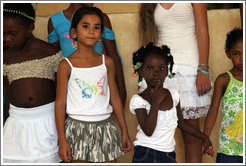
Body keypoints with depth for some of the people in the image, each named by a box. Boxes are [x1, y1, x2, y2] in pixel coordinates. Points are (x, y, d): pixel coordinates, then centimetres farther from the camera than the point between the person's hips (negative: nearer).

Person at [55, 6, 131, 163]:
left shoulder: (107, 62, 5)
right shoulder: (67, 65, -4)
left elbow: (115, 98, 10)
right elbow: (60, 103, -3)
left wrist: (125, 131, 12)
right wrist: (62, 140, -7)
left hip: (104, 125, 3)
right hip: (78, 128, -3)